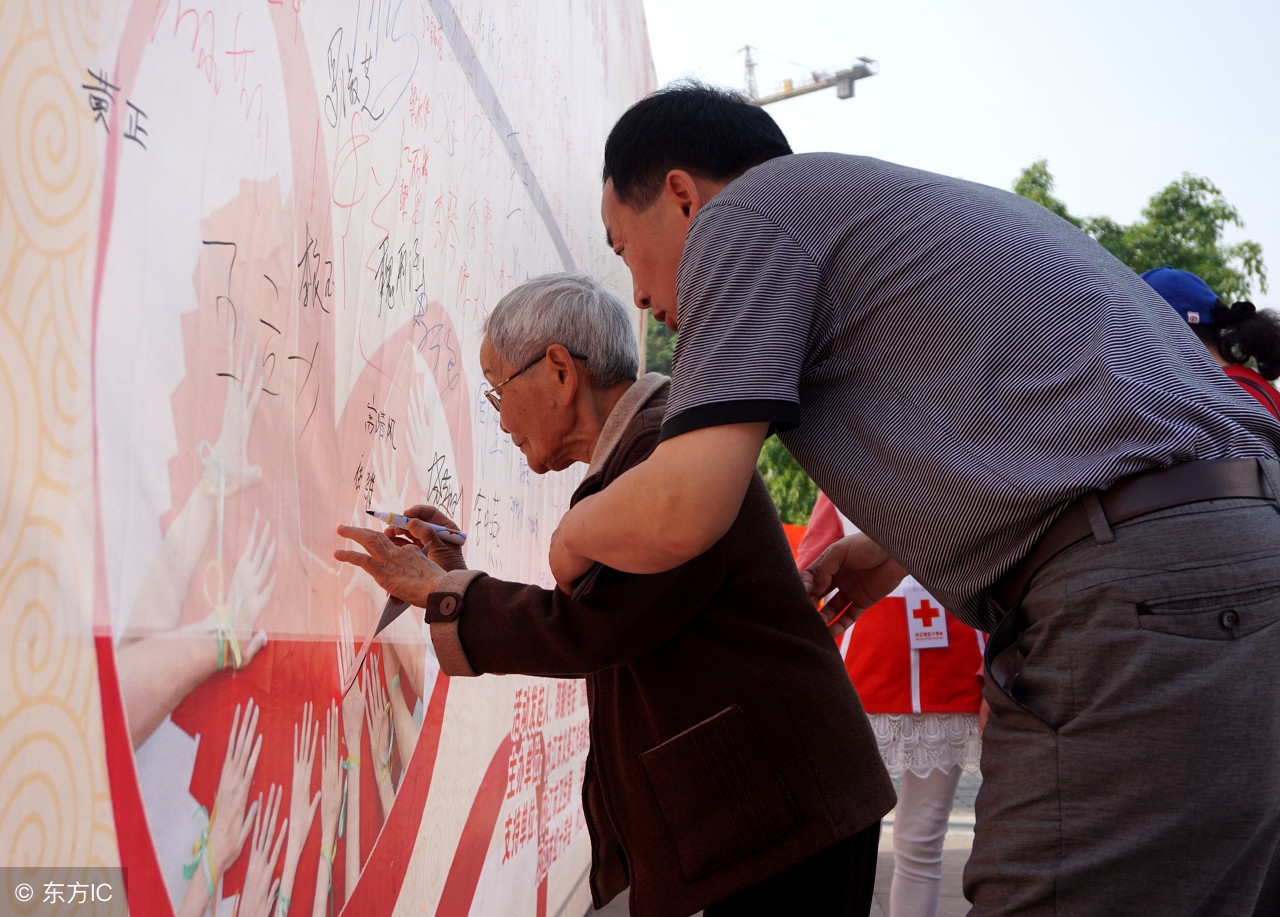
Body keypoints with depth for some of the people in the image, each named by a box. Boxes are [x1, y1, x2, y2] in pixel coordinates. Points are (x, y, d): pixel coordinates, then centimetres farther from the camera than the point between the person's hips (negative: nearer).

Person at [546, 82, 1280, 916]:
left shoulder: (745, 209, 2)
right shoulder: (900, 202, 29)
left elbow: (683, 508, -10)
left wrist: (574, 535, 12)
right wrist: (899, 545, 39)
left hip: (1138, 600, -10)